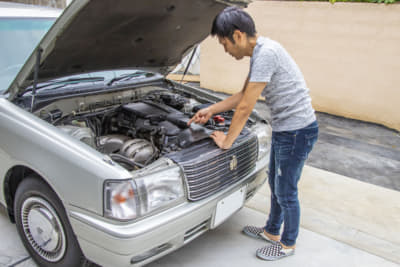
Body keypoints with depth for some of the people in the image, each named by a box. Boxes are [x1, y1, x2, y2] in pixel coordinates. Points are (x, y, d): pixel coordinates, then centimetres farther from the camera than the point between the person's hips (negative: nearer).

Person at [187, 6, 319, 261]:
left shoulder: (266, 52, -25)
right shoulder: (260, 51, 8)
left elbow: (246, 107, -22)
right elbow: (243, 95, 18)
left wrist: (227, 140, -10)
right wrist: (211, 110, 18)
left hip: (297, 130, -10)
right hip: (283, 129, 10)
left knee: (285, 192, 7)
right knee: (275, 184, 23)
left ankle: (288, 244, 31)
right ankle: (272, 231, 44)